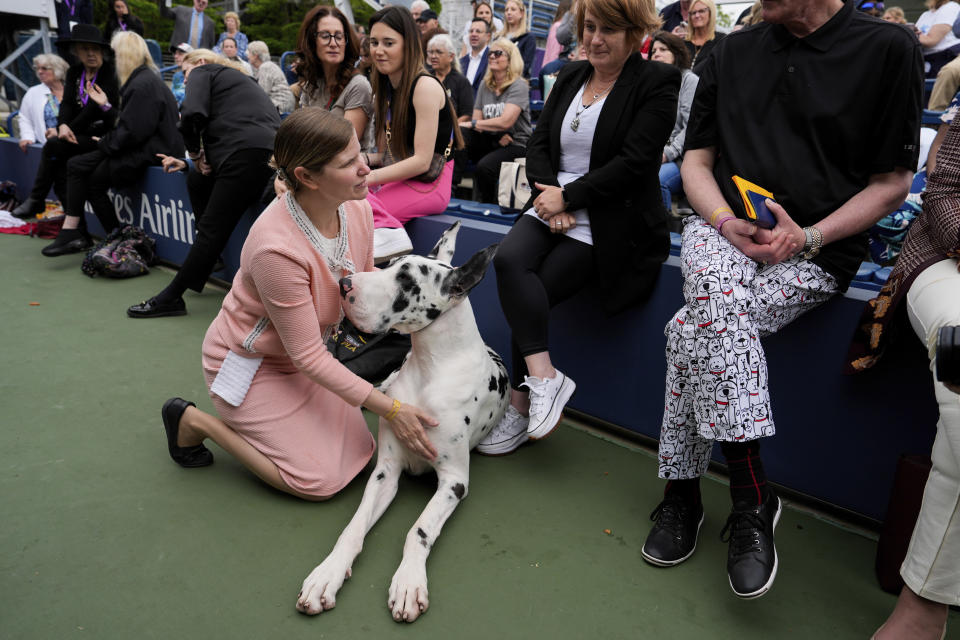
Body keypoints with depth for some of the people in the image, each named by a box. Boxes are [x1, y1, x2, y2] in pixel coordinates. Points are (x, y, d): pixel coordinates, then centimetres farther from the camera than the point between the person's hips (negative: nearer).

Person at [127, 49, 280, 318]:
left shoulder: (204, 72, 12)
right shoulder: (234, 78, 37)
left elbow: (192, 114, -8)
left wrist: (195, 154, 5)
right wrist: (192, 162, 27)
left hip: (248, 152, -9)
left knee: (213, 229, -7)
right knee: (197, 180, 23)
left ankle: (170, 297, -3)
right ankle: (202, 266, 20)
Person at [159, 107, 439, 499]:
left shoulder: (357, 209, -15)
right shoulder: (277, 247, -36)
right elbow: (308, 356, -27)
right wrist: (389, 409, -25)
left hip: (302, 356, 7)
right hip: (250, 363, -7)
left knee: (358, 456, 5)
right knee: (320, 481, -7)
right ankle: (196, 422, 8)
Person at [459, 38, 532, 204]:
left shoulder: (519, 86, -8)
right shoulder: (485, 85, 11)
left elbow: (505, 122, -21)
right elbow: (477, 119, 7)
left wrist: (472, 124, -16)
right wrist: (497, 135, -12)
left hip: (516, 144, -5)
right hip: (490, 141, 5)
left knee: (485, 166, -33)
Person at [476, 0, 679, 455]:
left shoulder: (657, 84, -2)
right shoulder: (570, 76, 16)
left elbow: (633, 163, -13)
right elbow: (538, 144, 10)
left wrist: (567, 197, -14)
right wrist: (548, 195, -8)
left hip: (610, 221, -5)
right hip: (553, 206, 5)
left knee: (532, 291, -21)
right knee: (508, 260, -24)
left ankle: (521, 404, -6)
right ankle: (544, 376, -21)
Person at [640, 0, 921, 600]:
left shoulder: (888, 49, 2)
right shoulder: (731, 54, 12)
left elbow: (892, 183, 2)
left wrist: (807, 238, -13)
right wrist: (728, 223, -8)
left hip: (815, 253, -2)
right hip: (722, 229, 3)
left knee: (695, 328, -28)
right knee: (720, 299, -33)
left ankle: (682, 487, -12)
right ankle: (751, 494, -22)